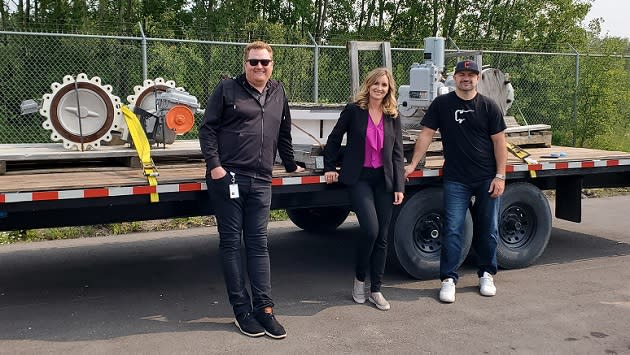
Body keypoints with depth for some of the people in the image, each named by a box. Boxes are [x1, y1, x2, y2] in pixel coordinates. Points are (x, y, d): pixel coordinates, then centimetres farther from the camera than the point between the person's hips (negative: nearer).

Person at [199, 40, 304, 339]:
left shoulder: (278, 93, 16)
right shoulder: (227, 90, 2)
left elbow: (283, 134, 26)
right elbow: (207, 129, 0)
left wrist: (290, 165, 31)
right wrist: (214, 165, -11)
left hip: (260, 181, 4)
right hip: (227, 177, -3)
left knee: (258, 244, 5)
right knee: (231, 243, 2)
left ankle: (264, 308, 9)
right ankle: (242, 309, 9)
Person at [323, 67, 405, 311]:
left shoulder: (392, 116, 7)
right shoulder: (353, 110, -3)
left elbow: (397, 153, 8)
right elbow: (334, 139, 7)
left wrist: (399, 186, 2)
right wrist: (329, 167, 6)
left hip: (384, 180, 4)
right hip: (359, 178, -4)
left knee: (382, 236, 4)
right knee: (370, 229, -17)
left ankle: (376, 290, 17)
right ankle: (359, 278, 8)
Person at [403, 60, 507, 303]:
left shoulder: (489, 106, 2)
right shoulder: (442, 104, 2)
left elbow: (499, 141, 1)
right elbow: (426, 134, 2)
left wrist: (500, 176, -4)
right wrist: (413, 164, -4)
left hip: (487, 179, 1)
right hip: (456, 180, -1)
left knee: (488, 229, 9)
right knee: (453, 229, -4)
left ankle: (486, 274, 25)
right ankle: (448, 279, 5)